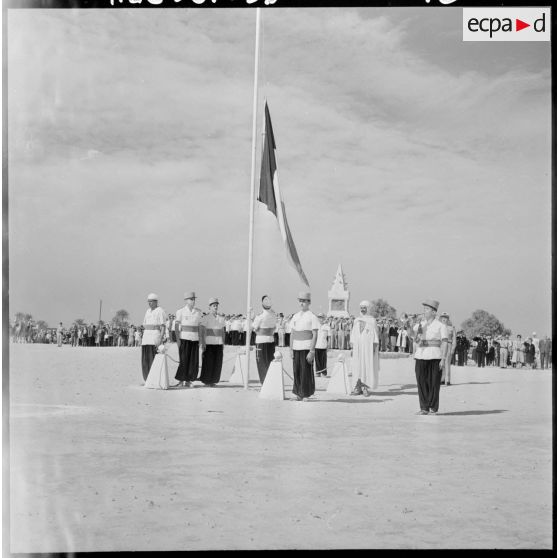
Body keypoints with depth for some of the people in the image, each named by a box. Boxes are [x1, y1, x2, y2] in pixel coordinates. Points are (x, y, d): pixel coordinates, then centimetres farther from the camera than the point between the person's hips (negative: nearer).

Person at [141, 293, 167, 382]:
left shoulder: (160, 311, -5)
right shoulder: (148, 311, 18)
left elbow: (163, 327, -10)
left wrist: (160, 339, -19)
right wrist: (143, 338, 14)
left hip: (156, 336, -7)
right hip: (146, 337, 7)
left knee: (154, 359, -10)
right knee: (145, 360, 5)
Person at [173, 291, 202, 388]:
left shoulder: (198, 312, 10)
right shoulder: (180, 311, -1)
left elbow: (199, 327, 14)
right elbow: (176, 326, -3)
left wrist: (200, 340, 10)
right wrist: (177, 339, -11)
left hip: (194, 339, 4)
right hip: (184, 338, -4)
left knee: (193, 361, 2)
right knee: (184, 360, -7)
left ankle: (188, 381, 11)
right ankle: (181, 381, 1)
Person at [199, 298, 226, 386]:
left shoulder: (221, 319, 13)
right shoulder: (205, 318, -2)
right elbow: (201, 332, -5)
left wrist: (223, 344, 14)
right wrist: (202, 344, -12)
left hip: (218, 344, 5)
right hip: (208, 343, -5)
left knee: (217, 362, 3)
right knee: (208, 363, -3)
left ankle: (213, 380, 14)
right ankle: (206, 380, 9)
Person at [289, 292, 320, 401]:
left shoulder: (312, 317, -4)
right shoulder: (295, 317, 13)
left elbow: (315, 335, -7)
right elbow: (292, 334, 15)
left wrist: (312, 352, -13)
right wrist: (291, 349, 8)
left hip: (307, 348, -5)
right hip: (296, 348, 5)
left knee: (306, 371, -3)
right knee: (296, 371, 5)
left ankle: (306, 395, 6)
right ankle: (298, 394, 14)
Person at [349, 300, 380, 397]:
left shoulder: (372, 320, 0)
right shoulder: (356, 320, 12)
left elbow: (376, 334, -3)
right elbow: (353, 334, 12)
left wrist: (374, 348, -11)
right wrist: (351, 347, 6)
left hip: (368, 347, -4)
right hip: (357, 347, 4)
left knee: (368, 366, -4)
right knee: (357, 366, 0)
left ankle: (367, 388, -1)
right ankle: (358, 388, 3)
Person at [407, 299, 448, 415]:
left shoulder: (440, 326, 2)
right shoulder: (420, 325, 15)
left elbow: (444, 343, -3)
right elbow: (411, 333, -2)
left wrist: (443, 359, -11)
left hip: (434, 357, -4)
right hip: (420, 357, 4)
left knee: (434, 383, -2)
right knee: (421, 382, 1)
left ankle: (433, 409, 4)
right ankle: (424, 408, 7)